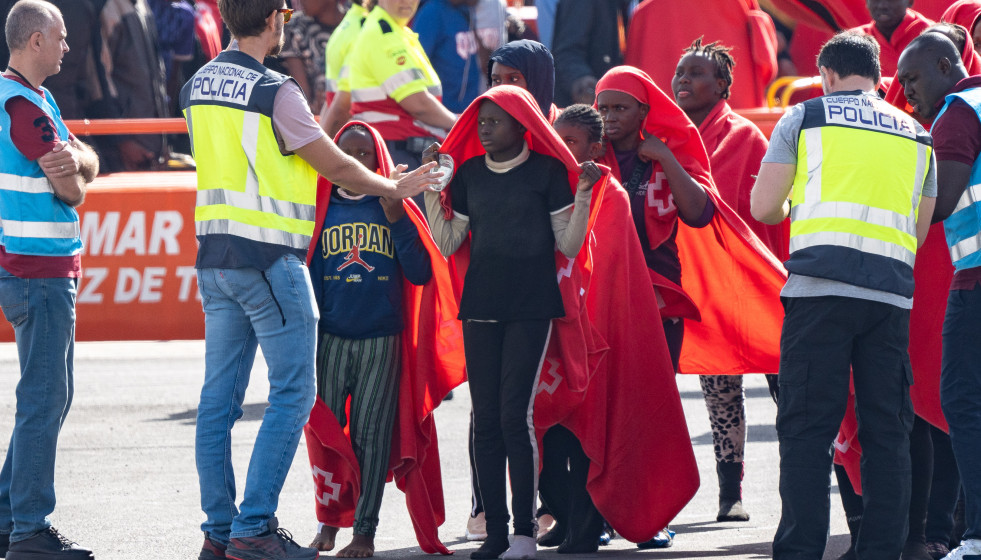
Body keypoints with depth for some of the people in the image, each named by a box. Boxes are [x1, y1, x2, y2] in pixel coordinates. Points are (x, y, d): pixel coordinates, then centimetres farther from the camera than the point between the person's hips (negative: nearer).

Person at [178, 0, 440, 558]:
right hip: (269, 260, -8)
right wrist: (395, 188, 10)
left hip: (214, 256, 8)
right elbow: (335, 165, -6)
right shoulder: (275, 92, -13)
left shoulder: (197, 87, 10)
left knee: (220, 395, 8)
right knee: (292, 394, -3)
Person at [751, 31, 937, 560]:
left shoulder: (804, 118, 9)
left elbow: (763, 207, 6)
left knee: (806, 427, -3)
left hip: (822, 284, -3)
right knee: (886, 430, 6)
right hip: (892, 294, 3)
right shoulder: (915, 134, 20)